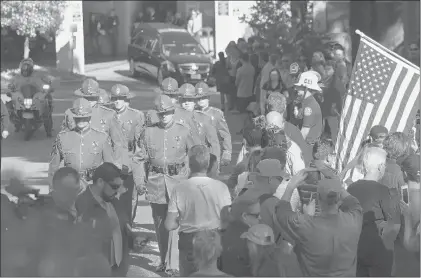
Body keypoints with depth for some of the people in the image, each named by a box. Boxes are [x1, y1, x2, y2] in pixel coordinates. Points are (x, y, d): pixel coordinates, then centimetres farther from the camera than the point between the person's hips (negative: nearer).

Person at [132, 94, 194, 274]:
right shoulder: (149, 132, 5)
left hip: (178, 180, -2)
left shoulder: (183, 131, 3)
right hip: (156, 183, 2)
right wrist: (139, 181, -1)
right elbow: (139, 158, 8)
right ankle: (163, 260, 21)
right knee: (160, 224, 9)